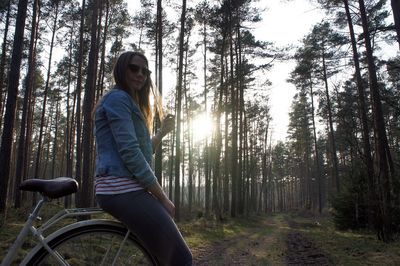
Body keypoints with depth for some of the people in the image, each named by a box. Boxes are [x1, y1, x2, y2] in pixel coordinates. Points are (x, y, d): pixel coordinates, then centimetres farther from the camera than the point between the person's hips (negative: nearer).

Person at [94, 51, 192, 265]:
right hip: (123, 190, -10)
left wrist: (162, 132, 19)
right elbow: (129, 153, -17)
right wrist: (163, 197, -14)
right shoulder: (118, 97, -6)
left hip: (128, 189, 10)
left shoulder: (131, 104, 25)